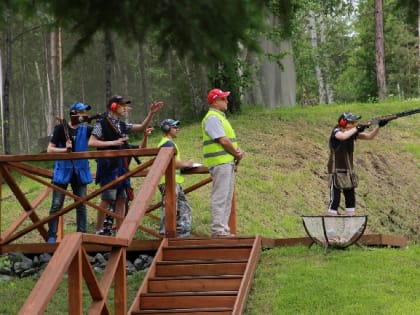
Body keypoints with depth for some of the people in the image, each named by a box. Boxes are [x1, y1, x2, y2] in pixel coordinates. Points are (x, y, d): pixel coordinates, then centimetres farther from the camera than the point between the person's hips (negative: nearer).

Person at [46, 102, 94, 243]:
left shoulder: (86, 130, 5)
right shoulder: (60, 129, -4)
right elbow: (50, 149, -5)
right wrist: (65, 149, -18)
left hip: (80, 171, 4)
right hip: (63, 170, -3)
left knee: (81, 205, 5)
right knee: (57, 205, -4)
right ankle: (52, 236, -1)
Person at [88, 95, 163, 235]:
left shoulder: (122, 125, 16)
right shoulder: (102, 124, -5)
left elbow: (142, 127, 19)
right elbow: (91, 142, -12)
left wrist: (151, 113, 7)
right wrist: (113, 143, -16)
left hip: (122, 166, 7)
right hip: (108, 166, -7)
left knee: (122, 198, 4)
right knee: (107, 198, -9)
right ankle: (99, 230, -2)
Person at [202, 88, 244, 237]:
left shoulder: (220, 117, 21)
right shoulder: (212, 118, -12)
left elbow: (231, 139, 19)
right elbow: (223, 140, -18)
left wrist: (239, 151, 1)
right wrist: (236, 153, -6)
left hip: (228, 162, 10)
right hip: (220, 162, -10)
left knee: (227, 197, 12)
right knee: (220, 197, -10)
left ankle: (223, 229, 16)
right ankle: (218, 230, -9)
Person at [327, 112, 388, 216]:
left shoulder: (352, 133, 5)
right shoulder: (336, 131, -15)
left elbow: (369, 136, 4)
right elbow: (343, 136, -38)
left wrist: (379, 126, -9)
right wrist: (357, 128, -30)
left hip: (348, 170, 8)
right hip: (336, 170, -8)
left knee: (350, 199, 10)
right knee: (335, 199, -9)